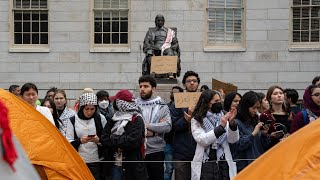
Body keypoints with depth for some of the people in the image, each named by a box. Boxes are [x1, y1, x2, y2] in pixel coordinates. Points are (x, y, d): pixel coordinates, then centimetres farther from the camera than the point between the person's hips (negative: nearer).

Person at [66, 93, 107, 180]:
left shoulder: (100, 118, 3)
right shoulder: (73, 120, 1)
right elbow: (68, 143, -1)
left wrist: (99, 140, -14)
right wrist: (80, 141, -19)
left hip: (97, 161, 0)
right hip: (79, 161, 0)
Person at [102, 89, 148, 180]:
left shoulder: (137, 120, -8)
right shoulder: (114, 119, 10)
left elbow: (133, 141, -21)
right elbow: (104, 138, 2)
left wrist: (114, 138, -10)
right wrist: (121, 144, -14)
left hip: (132, 167, -5)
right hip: (115, 164, 5)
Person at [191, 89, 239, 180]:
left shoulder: (223, 118, 9)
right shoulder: (196, 121, 0)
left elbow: (233, 140, 1)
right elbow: (202, 140, -14)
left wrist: (232, 123, -15)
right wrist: (221, 127, -20)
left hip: (224, 164, 3)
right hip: (205, 165, -3)